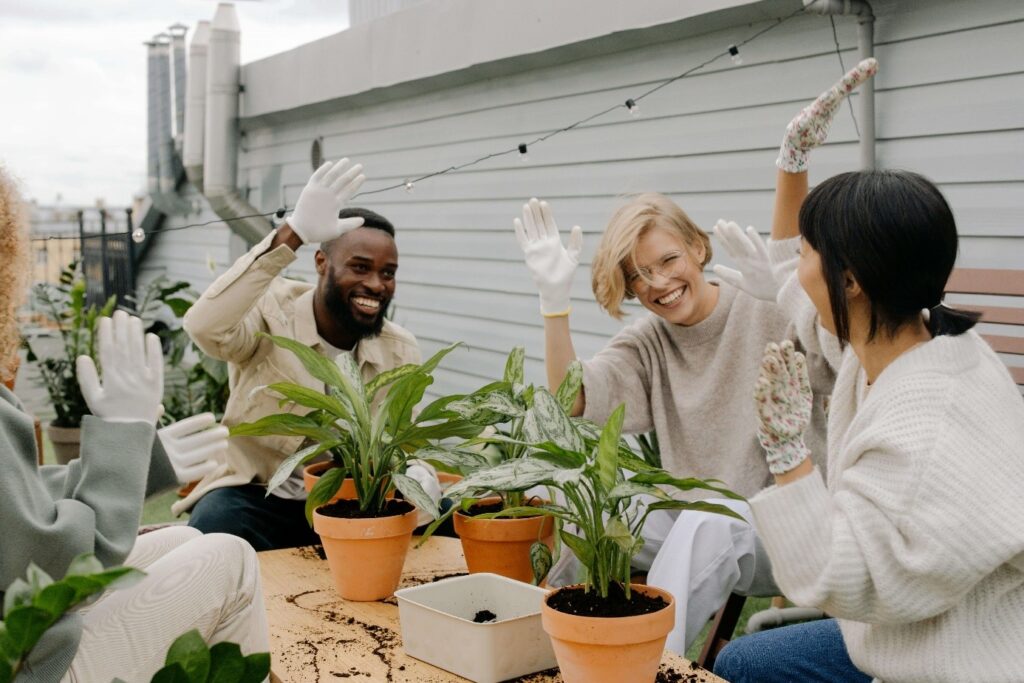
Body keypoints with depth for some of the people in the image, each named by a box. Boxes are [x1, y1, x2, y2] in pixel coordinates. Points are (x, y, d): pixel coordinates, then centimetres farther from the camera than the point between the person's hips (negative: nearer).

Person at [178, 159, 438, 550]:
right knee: (217, 523, -36)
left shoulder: (401, 353, 0)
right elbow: (204, 327, -35)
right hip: (258, 499, -4)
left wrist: (414, 473, -22)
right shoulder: (273, 311, -13)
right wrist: (290, 236, -42)